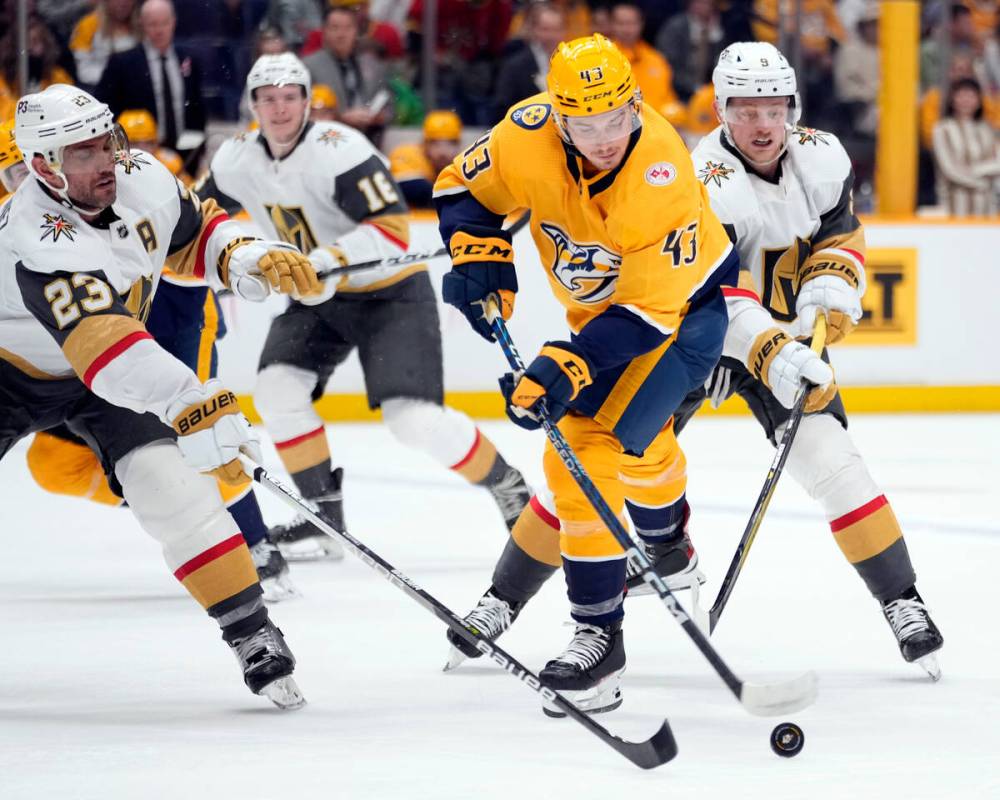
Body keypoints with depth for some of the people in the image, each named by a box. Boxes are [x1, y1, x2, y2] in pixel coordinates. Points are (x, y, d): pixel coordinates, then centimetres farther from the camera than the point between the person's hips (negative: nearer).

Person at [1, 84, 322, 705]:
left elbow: (197, 234, 7)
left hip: (112, 378, 4)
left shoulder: (142, 181, -17)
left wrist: (251, 259, -14)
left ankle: (252, 632, -13)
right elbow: (104, 347, -51)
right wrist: (192, 407, -61)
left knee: (173, 485, -16)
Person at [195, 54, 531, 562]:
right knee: (277, 389, -13)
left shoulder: (338, 151, -26)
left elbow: (393, 229, -31)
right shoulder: (238, 159, -6)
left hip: (391, 293, -7)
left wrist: (331, 261, -42)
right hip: (318, 298, 7)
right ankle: (323, 516, 0)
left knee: (416, 420, -17)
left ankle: (507, 485, 5)